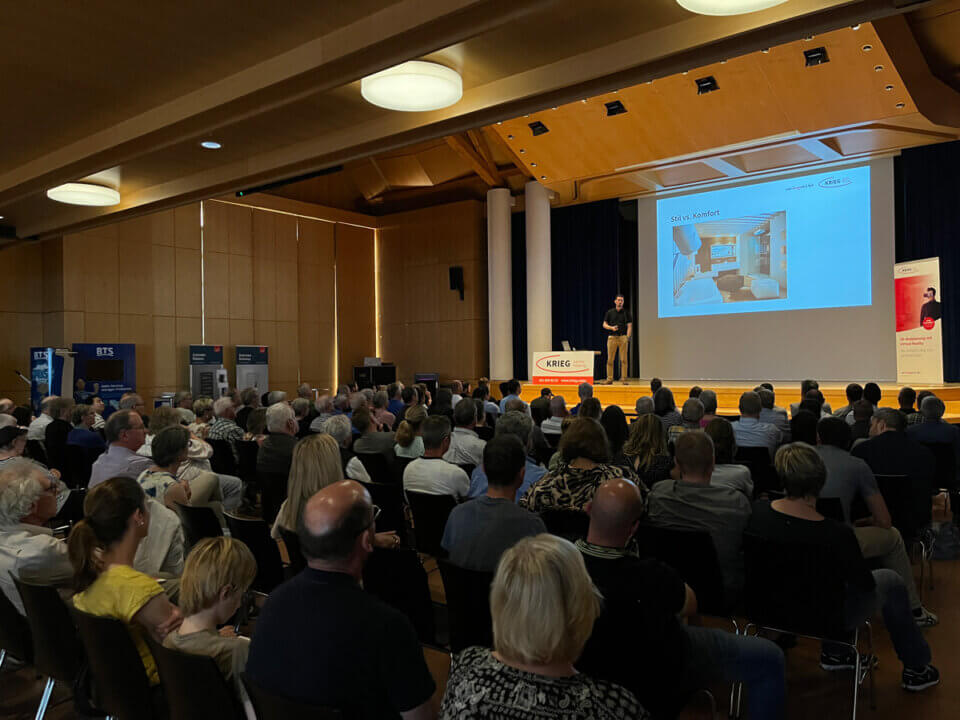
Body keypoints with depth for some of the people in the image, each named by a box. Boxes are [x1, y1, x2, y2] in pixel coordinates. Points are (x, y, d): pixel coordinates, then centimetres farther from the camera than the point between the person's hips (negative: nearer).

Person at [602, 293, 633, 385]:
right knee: (610, 360, 0)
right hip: (612, 337, 1)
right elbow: (604, 324, 10)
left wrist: (627, 337, -10)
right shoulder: (610, 312, 10)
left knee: (624, 359, -4)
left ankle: (624, 379, 2)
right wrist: (612, 328, -10)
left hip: (623, 337, -1)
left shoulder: (626, 312, 7)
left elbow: (629, 326, 2)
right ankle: (609, 379, 5)